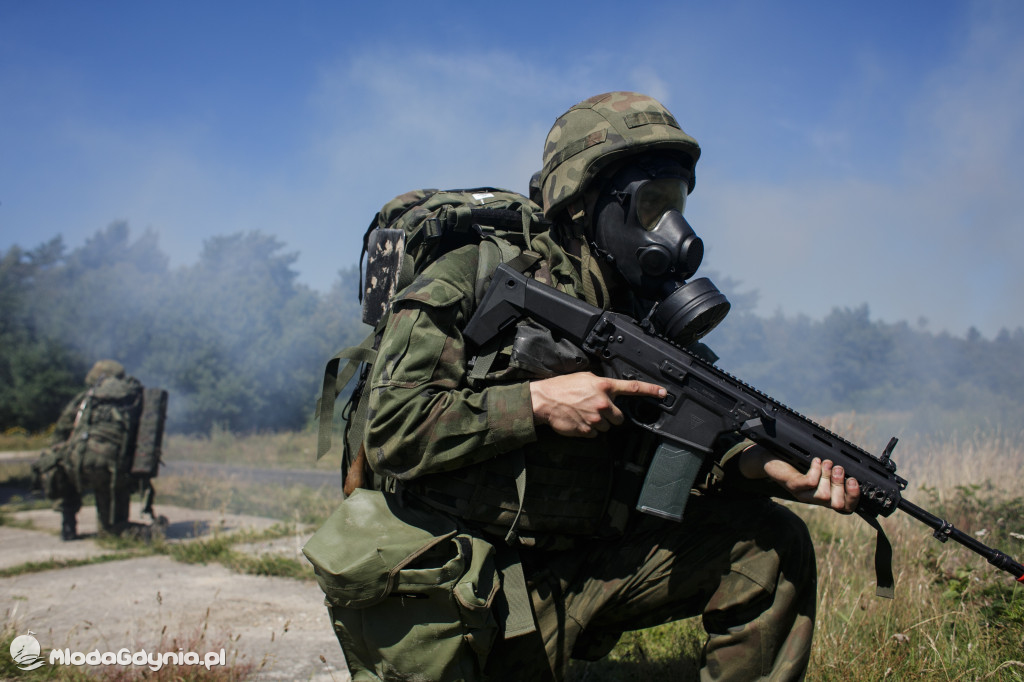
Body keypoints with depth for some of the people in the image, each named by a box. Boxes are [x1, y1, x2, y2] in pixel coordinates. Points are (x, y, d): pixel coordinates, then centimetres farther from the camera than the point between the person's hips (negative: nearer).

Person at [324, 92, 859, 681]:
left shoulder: (645, 312, 7)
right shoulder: (475, 277, -13)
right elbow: (391, 429, -18)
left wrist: (776, 470, -12)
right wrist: (538, 402, -23)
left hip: (579, 570, 6)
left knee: (771, 544, -2)